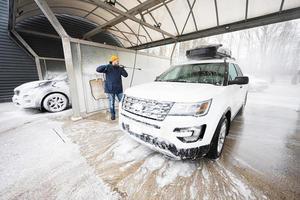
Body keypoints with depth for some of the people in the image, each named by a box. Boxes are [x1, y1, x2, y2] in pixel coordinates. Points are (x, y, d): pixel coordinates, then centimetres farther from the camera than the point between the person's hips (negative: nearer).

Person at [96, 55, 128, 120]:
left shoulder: (119, 68, 5)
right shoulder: (108, 68, -2)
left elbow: (125, 75, -5)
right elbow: (98, 69, -13)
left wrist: (122, 68, -19)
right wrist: (106, 66, -23)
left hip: (119, 89, 3)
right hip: (110, 89, -2)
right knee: (111, 103, 6)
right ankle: (112, 114, 22)